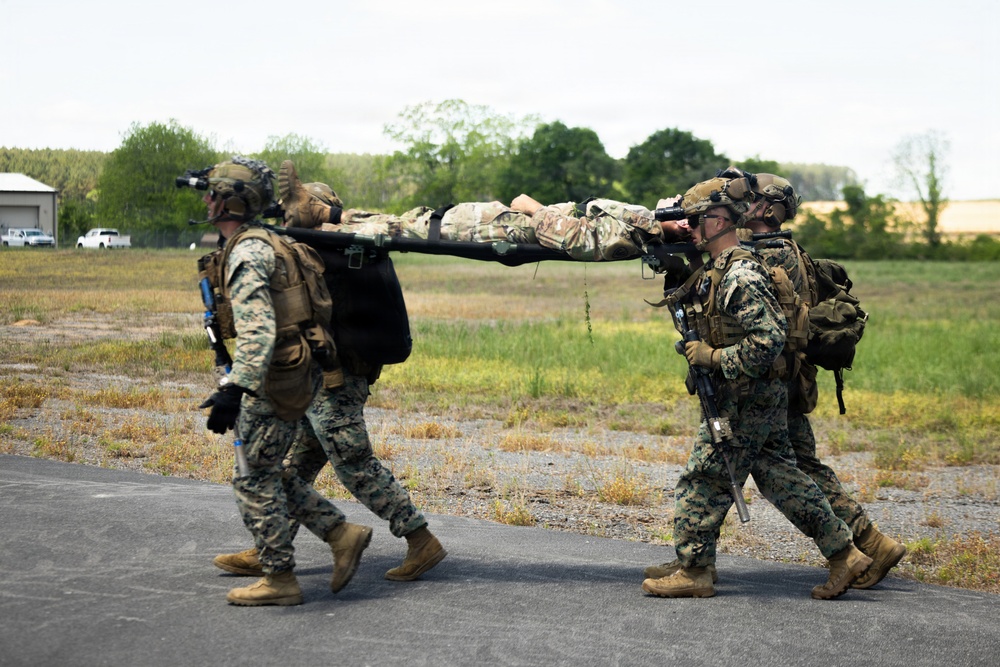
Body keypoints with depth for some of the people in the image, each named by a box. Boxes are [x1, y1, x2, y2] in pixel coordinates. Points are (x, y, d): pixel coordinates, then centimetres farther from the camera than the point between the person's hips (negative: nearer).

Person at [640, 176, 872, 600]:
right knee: (779, 478, 12)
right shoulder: (715, 271, 12)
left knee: (703, 481, -1)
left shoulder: (740, 277, -20)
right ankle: (844, 554, 14)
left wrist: (714, 357, -22)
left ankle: (694, 571, 7)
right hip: (764, 398, 10)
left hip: (745, 401, -10)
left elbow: (769, 338, -27)